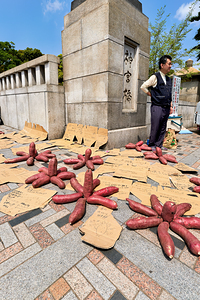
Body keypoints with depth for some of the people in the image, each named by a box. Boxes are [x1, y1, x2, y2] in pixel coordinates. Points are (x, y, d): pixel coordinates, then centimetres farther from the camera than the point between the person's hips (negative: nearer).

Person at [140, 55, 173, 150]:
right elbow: (143, 87, -4)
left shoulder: (169, 79, 18)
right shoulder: (155, 77, -4)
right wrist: (151, 95, 1)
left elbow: (169, 94, 23)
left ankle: (159, 145, 18)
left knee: (163, 128, 9)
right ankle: (152, 145, 10)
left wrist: (170, 106, 16)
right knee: (155, 127, -3)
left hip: (166, 108, 7)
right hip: (157, 107, -7)